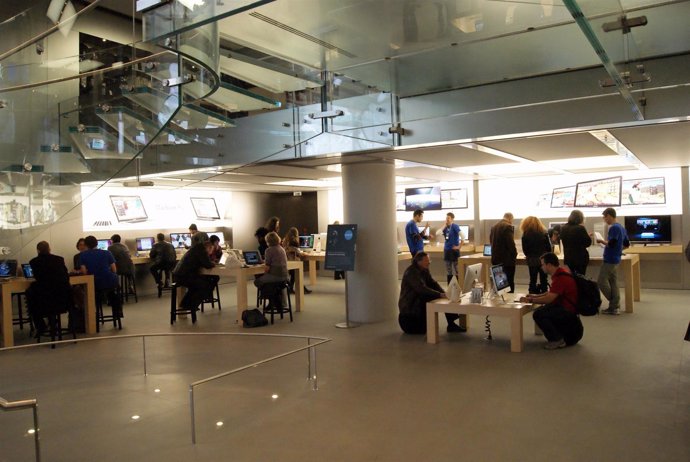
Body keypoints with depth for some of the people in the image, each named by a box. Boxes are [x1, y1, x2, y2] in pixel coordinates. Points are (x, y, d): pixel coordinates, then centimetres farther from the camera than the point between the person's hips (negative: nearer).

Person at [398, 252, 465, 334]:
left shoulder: (424, 270, 6)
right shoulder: (411, 272, -23)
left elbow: (432, 283, 1)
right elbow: (422, 289, -32)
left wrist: (444, 293, -16)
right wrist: (440, 294, -36)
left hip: (419, 299, 9)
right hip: (409, 305, -9)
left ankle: (451, 324, -4)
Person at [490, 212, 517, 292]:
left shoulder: (494, 227, 8)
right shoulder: (508, 227, -14)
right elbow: (511, 243, -18)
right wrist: (515, 254, -4)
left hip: (496, 259, 7)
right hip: (507, 259, -7)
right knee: (509, 282, -2)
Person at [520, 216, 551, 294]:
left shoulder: (525, 235, -8)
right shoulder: (544, 233, -2)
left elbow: (525, 250, -2)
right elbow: (549, 247, 0)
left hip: (532, 261, -1)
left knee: (533, 279, 8)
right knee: (543, 279, 9)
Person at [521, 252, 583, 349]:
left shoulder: (561, 277, -22)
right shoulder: (560, 273, 11)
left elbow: (549, 299, -24)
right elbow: (551, 293, 24)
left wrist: (530, 300, -14)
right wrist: (536, 295, 15)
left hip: (569, 312, -11)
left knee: (538, 314, -22)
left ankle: (557, 340, -7)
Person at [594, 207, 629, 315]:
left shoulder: (614, 228, -16)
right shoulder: (621, 228, 15)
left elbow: (611, 243, -24)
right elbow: (627, 244, 21)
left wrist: (602, 241, -8)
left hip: (610, 260, -10)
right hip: (616, 259, 10)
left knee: (601, 282, -3)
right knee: (613, 282, 10)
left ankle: (614, 305, 3)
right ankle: (614, 306, 11)